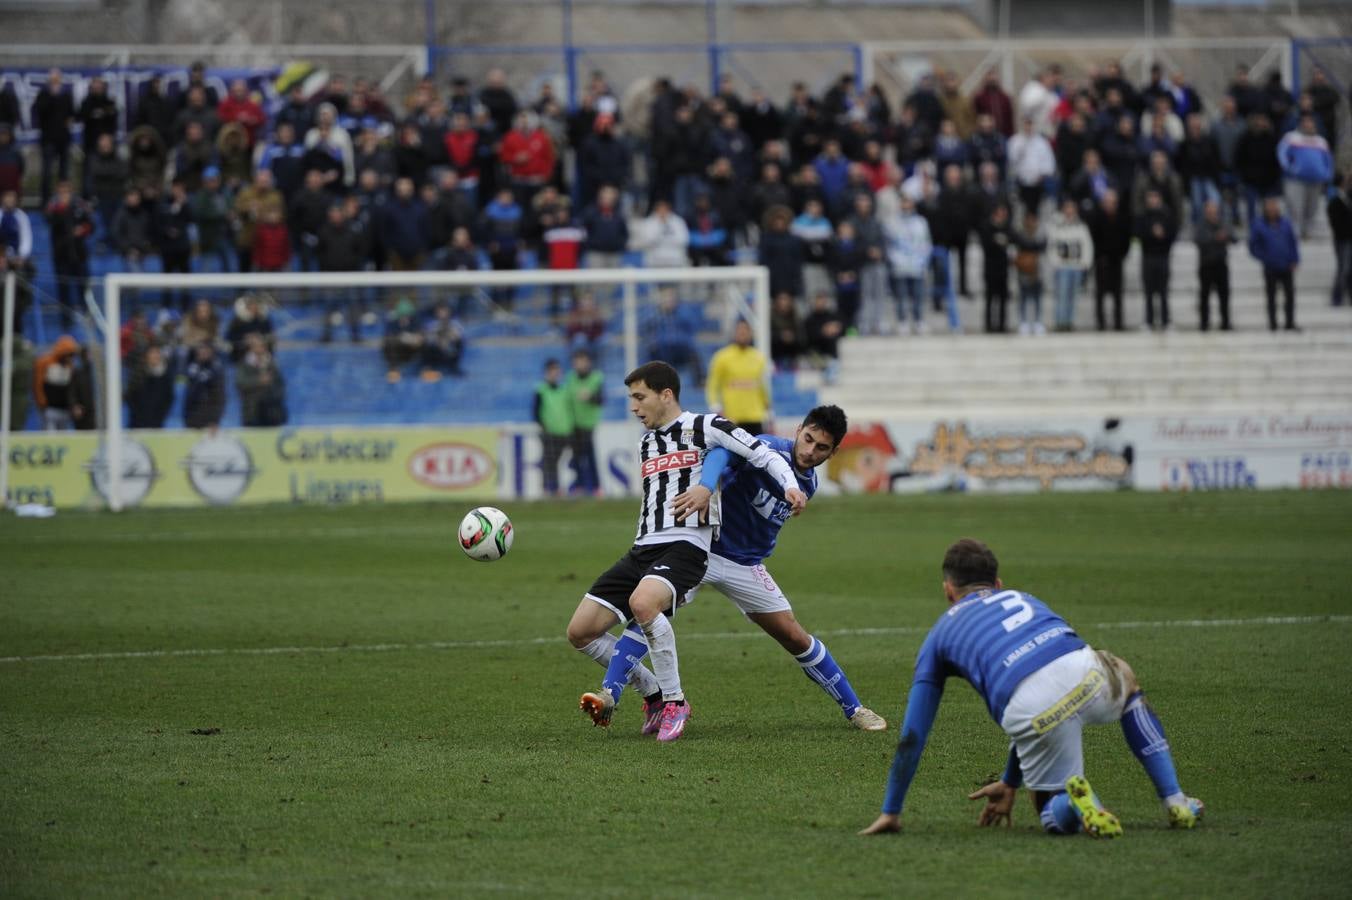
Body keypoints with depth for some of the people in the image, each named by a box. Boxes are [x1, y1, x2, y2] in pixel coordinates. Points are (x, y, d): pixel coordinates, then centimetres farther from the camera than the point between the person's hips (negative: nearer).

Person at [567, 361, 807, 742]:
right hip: (643, 549, 8)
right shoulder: (645, 443, 22)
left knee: (642, 603, -38)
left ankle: (674, 701, -21)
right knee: (580, 631, -2)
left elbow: (764, 454, -5)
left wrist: (790, 486, -21)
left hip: (685, 546, -8)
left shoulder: (703, 427, 0)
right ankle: (654, 695, 14)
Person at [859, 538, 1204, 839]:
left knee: (1054, 816, 23)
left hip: (1033, 708, -3)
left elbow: (912, 737, 24)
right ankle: (1174, 800, 29)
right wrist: (1010, 783, 54)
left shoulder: (940, 635, 27)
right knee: (1126, 680, 41)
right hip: (1086, 673, 3)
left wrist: (890, 813, 35)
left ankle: (1075, 804, -15)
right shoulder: (1022, 599, 37)